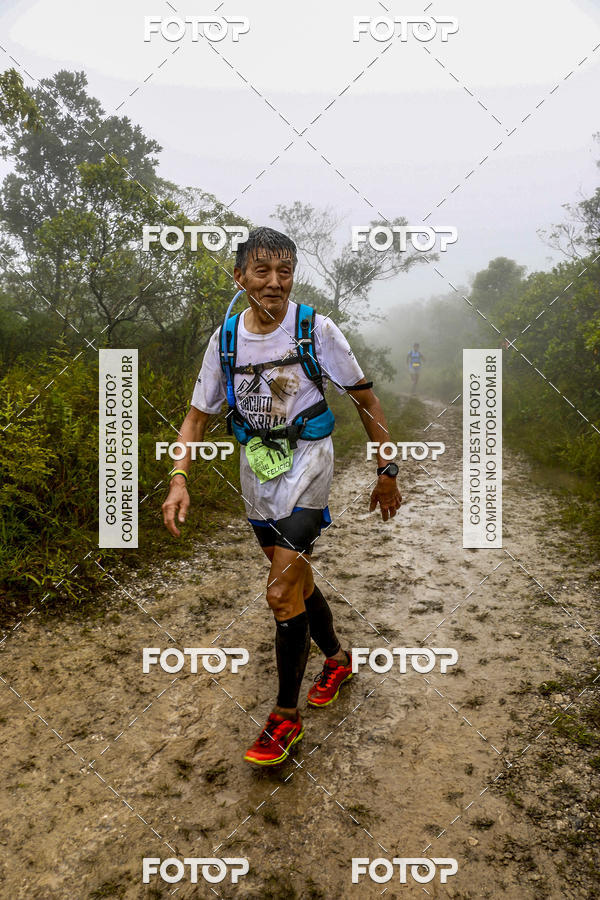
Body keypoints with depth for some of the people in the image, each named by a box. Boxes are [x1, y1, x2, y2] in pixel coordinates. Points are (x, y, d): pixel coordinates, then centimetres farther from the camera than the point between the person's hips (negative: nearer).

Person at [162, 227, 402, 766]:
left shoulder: (316, 330, -11)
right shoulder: (226, 338, -1)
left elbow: (365, 399, -3)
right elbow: (199, 415, 4)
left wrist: (387, 472, -2)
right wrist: (179, 480, -10)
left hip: (305, 461, -4)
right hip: (256, 465, 5)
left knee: (283, 592, -14)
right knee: (296, 579, 18)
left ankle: (286, 716, 6)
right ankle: (337, 658, 44)